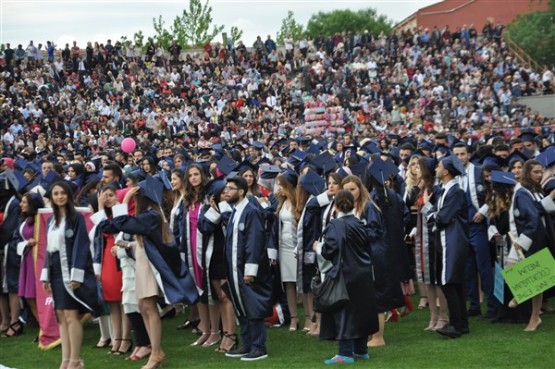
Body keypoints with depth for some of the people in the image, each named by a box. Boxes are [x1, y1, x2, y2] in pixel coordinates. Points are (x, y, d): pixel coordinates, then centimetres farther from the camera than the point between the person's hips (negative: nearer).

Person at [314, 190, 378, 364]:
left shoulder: (335, 226, -14)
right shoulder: (359, 225, 5)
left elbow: (328, 251, -19)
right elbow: (368, 249, 12)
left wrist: (318, 247, 2)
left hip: (344, 274, -6)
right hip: (363, 276, 6)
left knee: (344, 312, -2)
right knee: (360, 310, 14)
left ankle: (345, 353, -4)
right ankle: (360, 349, 22)